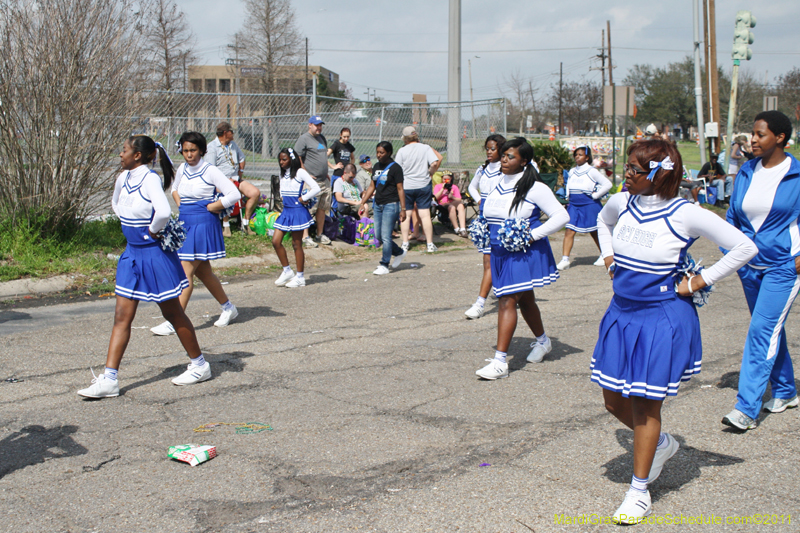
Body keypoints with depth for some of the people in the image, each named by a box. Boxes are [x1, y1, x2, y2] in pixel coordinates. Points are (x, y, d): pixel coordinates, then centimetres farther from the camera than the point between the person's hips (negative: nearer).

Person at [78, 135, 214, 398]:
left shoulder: (150, 179, -18)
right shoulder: (123, 178, 5)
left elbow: (163, 212, -36)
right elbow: (116, 204, 27)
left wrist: (151, 232, -19)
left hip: (155, 253, -8)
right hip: (132, 253, 8)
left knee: (172, 313, 6)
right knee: (122, 317, 3)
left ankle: (199, 365, 23)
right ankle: (109, 379, 4)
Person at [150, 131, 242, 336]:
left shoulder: (210, 171, -10)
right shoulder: (182, 169, 9)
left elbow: (234, 195, -15)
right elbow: (175, 189, 29)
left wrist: (208, 208, -11)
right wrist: (181, 206, 10)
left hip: (203, 225, -7)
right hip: (185, 224, 7)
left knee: (186, 271, -11)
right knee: (203, 272, 14)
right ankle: (228, 307, 30)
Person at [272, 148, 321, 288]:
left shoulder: (300, 173, -10)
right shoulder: (283, 173, 12)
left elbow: (316, 188, -15)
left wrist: (302, 199, -10)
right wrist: (283, 198, 6)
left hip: (298, 211, -7)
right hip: (286, 211, 7)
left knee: (296, 244, -1)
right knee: (276, 241, 0)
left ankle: (300, 277, 9)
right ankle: (287, 271, 14)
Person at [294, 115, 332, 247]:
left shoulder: (322, 137, 18)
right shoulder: (304, 139, -8)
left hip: (324, 180, 8)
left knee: (322, 208, 13)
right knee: (309, 209, -8)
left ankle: (320, 234, 24)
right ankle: (305, 237, -3)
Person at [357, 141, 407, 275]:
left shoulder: (395, 168, -8)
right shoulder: (376, 167, 12)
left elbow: (400, 189, -10)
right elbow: (372, 186, 19)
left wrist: (403, 209, -14)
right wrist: (362, 203, 14)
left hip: (391, 205, -7)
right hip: (378, 205, 8)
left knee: (385, 236, -8)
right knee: (378, 235, 8)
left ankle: (384, 265, 1)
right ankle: (400, 252, 28)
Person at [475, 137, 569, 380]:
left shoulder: (534, 188, -11)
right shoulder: (498, 185, 8)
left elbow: (562, 216, -11)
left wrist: (533, 235, -17)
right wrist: (486, 233, 7)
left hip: (524, 253, -7)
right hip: (500, 252, 7)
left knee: (507, 301, -14)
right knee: (524, 299, 19)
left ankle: (500, 361, -15)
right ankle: (543, 341, 41)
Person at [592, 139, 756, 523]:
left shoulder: (684, 214, -16)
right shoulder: (621, 203, 0)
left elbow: (744, 248, -11)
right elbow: (602, 222, 27)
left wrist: (700, 281, -10)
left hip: (662, 318, -6)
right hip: (622, 312, 6)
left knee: (644, 403, 0)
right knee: (614, 399, 11)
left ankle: (639, 492, 16)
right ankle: (662, 444, 41)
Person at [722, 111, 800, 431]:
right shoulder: (746, 173, 5)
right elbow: (733, 216, 14)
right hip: (750, 265, 6)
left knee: (762, 330, -12)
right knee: (770, 330, 16)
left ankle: (747, 408, -10)